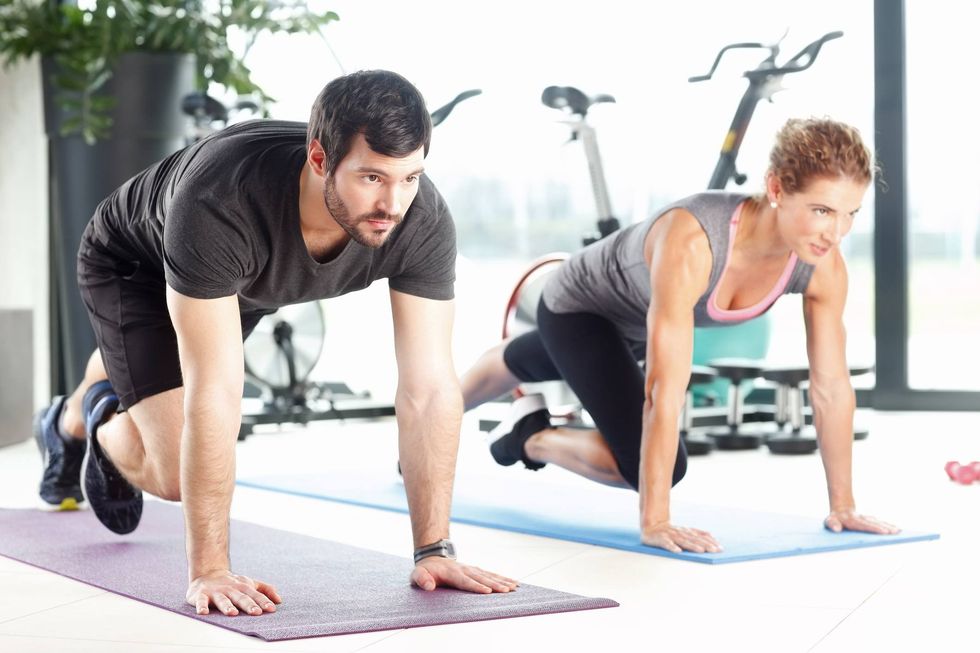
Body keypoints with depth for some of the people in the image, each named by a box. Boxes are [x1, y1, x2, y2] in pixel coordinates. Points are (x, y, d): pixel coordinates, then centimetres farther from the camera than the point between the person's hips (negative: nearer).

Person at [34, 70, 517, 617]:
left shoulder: (424, 222, -38)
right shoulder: (219, 202, -49)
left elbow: (429, 388, -32)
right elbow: (215, 392, -48)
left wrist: (435, 549, -33)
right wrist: (209, 570, -45)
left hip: (251, 282, 5)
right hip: (134, 263, -5)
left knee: (150, 380, 32)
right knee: (178, 472, -17)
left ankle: (68, 426, 67)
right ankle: (105, 425, 19)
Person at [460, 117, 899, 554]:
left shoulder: (824, 265, -30)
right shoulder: (690, 243, -48)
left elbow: (832, 385, -20)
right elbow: (664, 390, -48)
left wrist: (842, 505, -17)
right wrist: (654, 522, -46)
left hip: (634, 326, 6)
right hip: (579, 307, -6)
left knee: (523, 366, 34)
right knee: (651, 468, -22)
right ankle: (533, 437, 7)